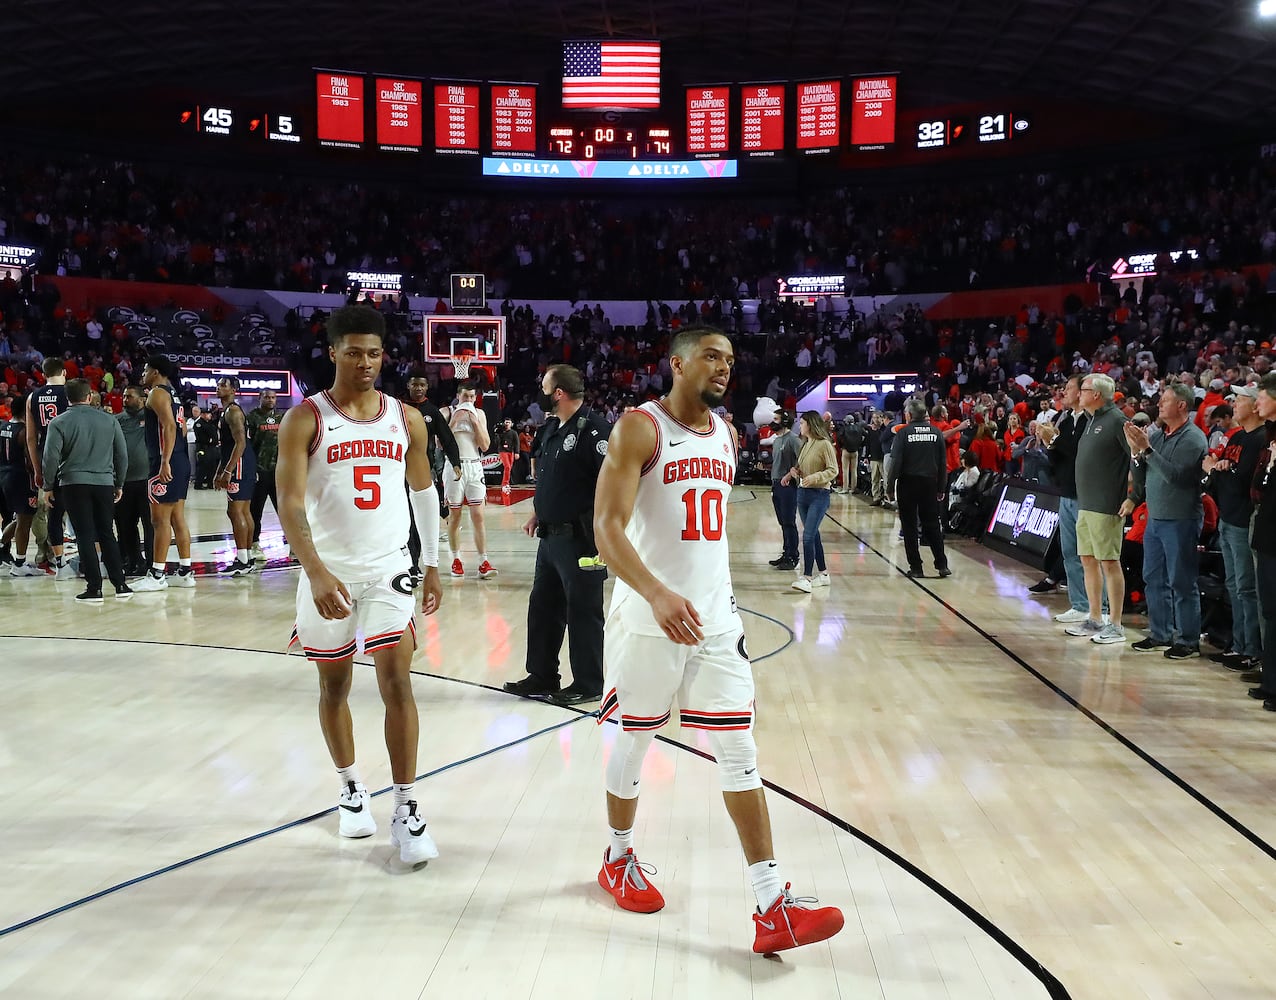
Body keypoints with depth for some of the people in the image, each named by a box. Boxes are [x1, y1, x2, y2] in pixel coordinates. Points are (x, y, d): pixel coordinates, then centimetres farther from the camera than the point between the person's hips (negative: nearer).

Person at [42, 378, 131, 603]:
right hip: (104, 483, 3)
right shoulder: (109, 419, 4)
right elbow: (122, 454, 7)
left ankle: (94, 588, 0)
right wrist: (119, 484, 17)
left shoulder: (59, 422, -3)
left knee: (85, 537, 1)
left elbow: (51, 457, -8)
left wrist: (49, 486, 5)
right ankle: (120, 586, 10)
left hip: (74, 484, -2)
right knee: (107, 535, 11)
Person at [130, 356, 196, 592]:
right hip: (180, 462, 10)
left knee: (160, 520, -6)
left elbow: (169, 426, -21)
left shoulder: (157, 393, -9)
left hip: (165, 464, -10)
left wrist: (165, 463, -26)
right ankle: (185, 572, 13)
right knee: (178, 518, 11)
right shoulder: (172, 393, 20)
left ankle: (157, 575, -3)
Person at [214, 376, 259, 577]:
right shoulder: (225, 412, 20)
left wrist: (228, 471, -24)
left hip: (240, 467, -11)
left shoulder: (233, 411, -13)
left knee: (235, 511, -11)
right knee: (244, 511, 12)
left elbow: (240, 442, -22)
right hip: (243, 468, 11)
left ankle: (242, 561, -12)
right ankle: (248, 558, 18)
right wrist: (219, 472, 25)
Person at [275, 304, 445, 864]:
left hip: (389, 568, 1)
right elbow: (290, 504, -16)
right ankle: (351, 790, 33)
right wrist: (317, 572, -30)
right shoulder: (304, 420, -8)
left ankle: (406, 812, -1)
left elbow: (423, 491, 14)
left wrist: (433, 565, 14)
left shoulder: (406, 419, 3)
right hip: (329, 573, -1)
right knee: (334, 686, 13)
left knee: (397, 682, -8)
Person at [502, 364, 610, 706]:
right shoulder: (552, 428, 12)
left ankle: (589, 684, 16)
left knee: (583, 612, 2)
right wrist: (538, 514, 19)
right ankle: (542, 677, 29)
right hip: (550, 536, 10)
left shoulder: (592, 428, -17)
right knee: (542, 606, 16)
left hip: (580, 539, -9)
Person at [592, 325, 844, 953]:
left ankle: (773, 910, 3)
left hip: (715, 619, 6)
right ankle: (618, 859, 36)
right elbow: (607, 527, -20)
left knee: (739, 754, 2)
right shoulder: (639, 429, -11)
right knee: (633, 744, 11)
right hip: (649, 620, -5)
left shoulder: (725, 434, 10)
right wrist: (657, 594, -35)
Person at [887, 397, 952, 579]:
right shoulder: (936, 433, 3)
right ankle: (942, 565, 8)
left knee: (909, 527, 5)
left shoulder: (904, 433, -8)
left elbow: (896, 462, -12)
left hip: (908, 484, -3)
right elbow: (943, 463, 5)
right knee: (932, 525, 12)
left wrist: (890, 487, -6)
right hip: (930, 484, 3)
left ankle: (916, 567, 4)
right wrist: (942, 488, 11)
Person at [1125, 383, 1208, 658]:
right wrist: (1135, 450, -4)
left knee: (1182, 583, -1)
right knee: (1154, 579, 12)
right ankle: (1160, 635, 23)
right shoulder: (1156, 434, 10)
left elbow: (1176, 475, -23)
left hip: (1180, 521, -7)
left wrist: (1147, 449, -22)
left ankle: (1188, 641, 7)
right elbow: (1141, 478, 11)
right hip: (1155, 518, 8)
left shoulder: (1193, 438, -11)